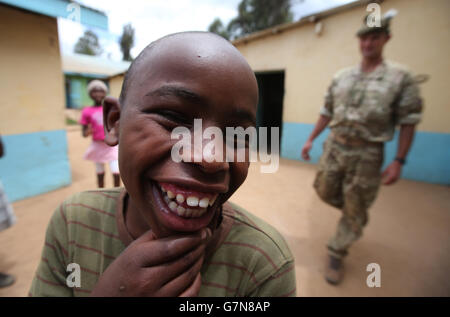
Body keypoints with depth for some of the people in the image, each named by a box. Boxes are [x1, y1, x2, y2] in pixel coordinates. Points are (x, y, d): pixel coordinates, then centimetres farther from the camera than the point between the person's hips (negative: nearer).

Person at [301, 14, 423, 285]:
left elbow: (409, 122, -5)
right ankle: (357, 214, 44)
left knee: (354, 210, 5)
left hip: (367, 153, -4)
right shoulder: (341, 77, 6)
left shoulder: (401, 77, -5)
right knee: (325, 191, 14)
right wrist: (311, 140, 8)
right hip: (334, 146, 4)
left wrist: (398, 161, -11)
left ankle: (337, 253, 25)